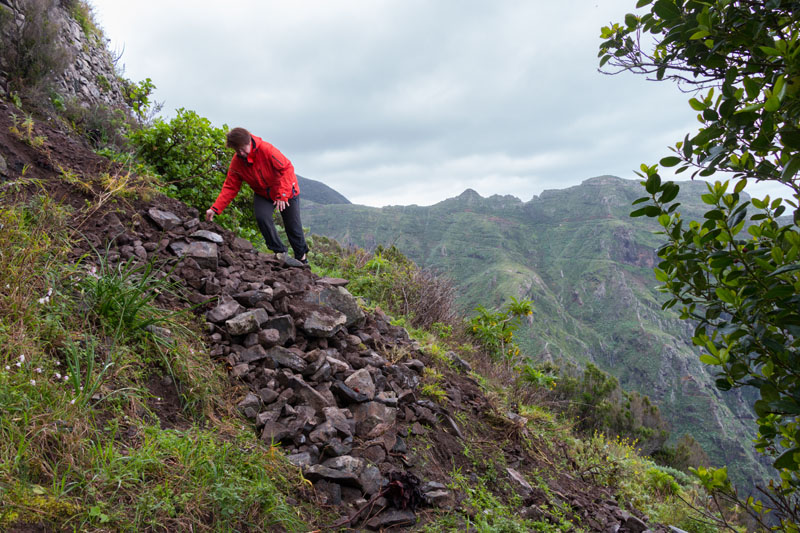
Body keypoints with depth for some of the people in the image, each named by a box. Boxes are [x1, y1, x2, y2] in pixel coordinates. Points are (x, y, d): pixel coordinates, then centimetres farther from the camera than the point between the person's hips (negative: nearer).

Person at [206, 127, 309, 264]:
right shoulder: (236, 163, -14)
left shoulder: (266, 150, -29)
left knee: (293, 226, 2)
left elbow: (287, 168, -24)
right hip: (262, 194, 4)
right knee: (262, 217, -23)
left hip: (286, 191, -4)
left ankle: (302, 257, 26)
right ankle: (279, 251, -4)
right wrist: (215, 209, -23)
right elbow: (230, 188, -11)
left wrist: (282, 195, -28)